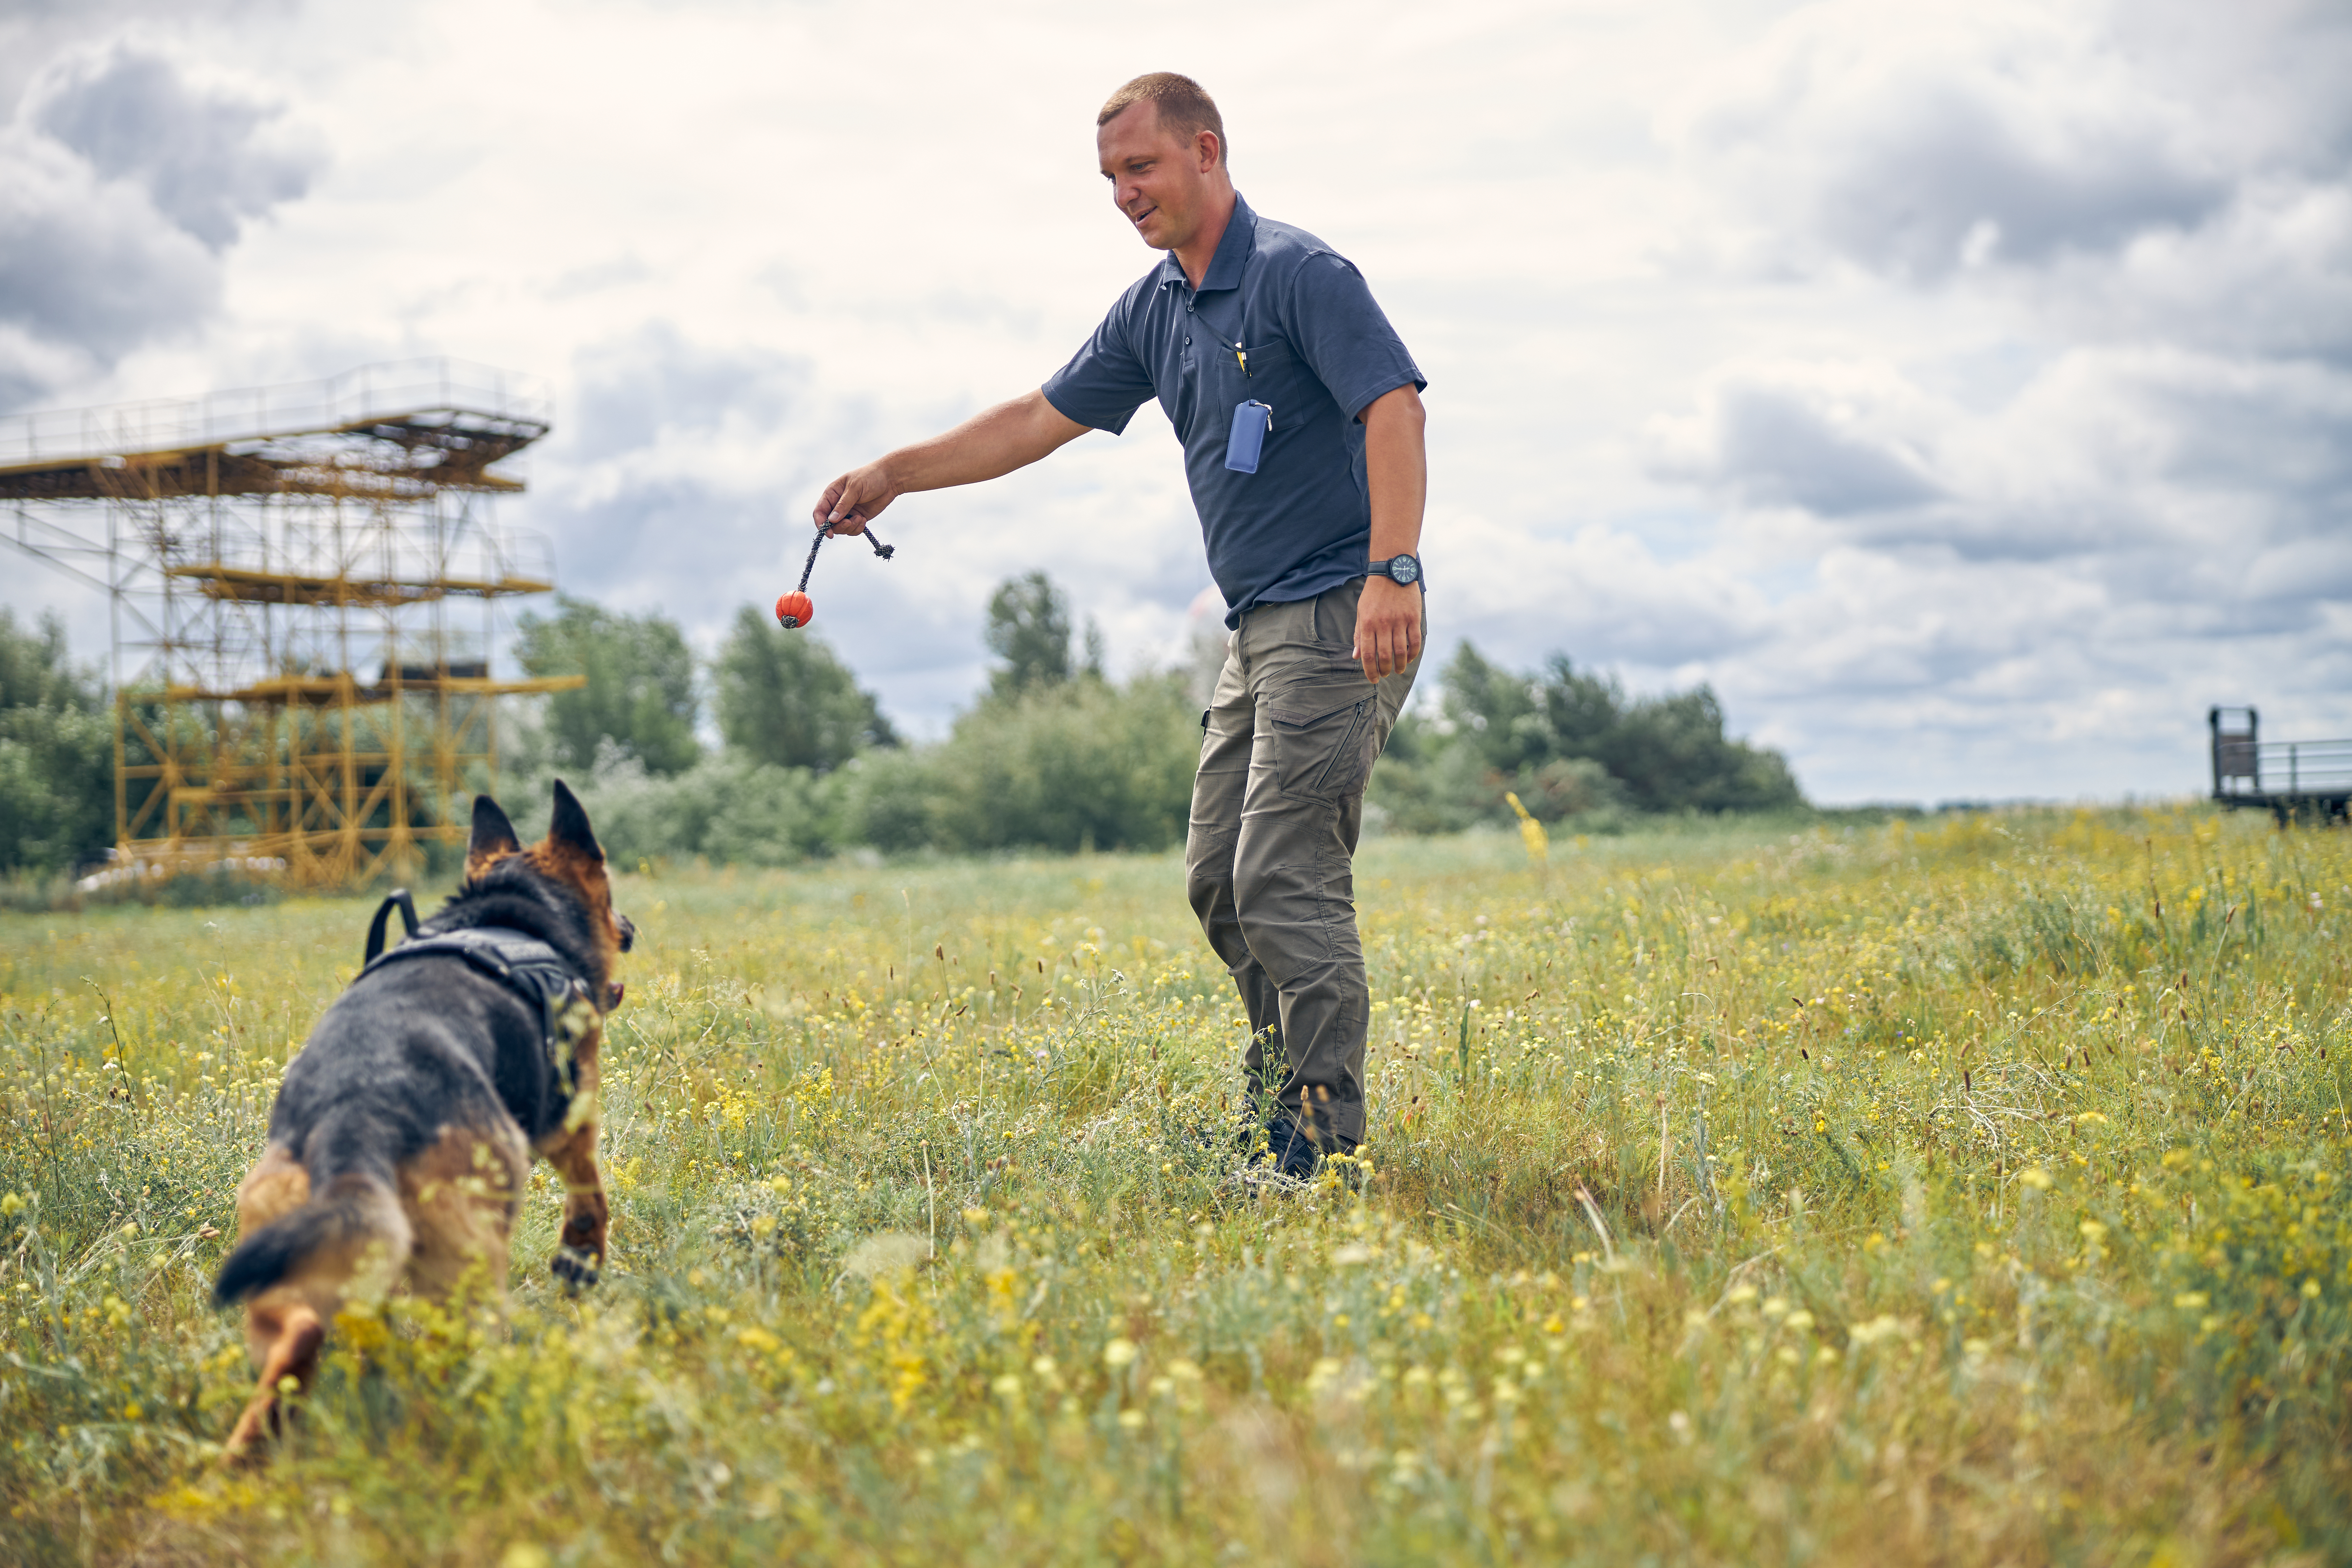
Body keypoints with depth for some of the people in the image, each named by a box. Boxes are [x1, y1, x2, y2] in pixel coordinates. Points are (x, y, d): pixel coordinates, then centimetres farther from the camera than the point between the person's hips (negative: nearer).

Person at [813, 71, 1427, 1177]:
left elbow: (1394, 409, -21)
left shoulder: (1300, 274, -11)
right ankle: (1278, 1104, 21)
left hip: (1339, 621, -9)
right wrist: (894, 474, 15)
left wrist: (1395, 568, -32)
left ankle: (1329, 1140, -8)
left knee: (1285, 878, -14)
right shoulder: (1154, 310, 15)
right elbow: (1039, 419, 20)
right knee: (1218, 879, 10)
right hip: (1258, 630, 9)